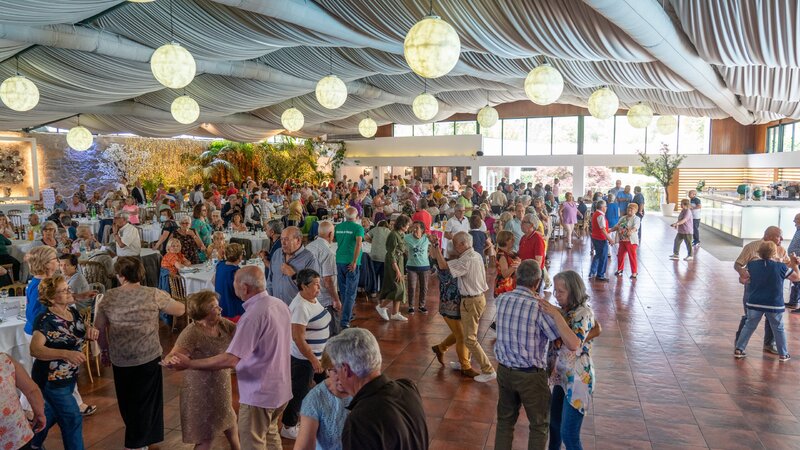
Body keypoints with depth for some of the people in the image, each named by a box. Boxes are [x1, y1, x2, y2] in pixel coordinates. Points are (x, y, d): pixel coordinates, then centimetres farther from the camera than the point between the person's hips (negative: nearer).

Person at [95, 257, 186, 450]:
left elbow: (99, 327, 2)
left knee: (127, 402, 24)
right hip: (149, 358, -2)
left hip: (119, 360, 3)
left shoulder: (108, 297, -6)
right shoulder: (154, 294, -13)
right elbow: (180, 310, -2)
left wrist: (105, 348, 18)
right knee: (145, 402, 15)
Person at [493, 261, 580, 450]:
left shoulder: (500, 300, -7)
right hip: (531, 375, -4)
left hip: (504, 370, 5)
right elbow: (573, 344, -23)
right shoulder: (539, 308, -22)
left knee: (505, 420, 22)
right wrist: (556, 314, -26)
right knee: (538, 426, 18)